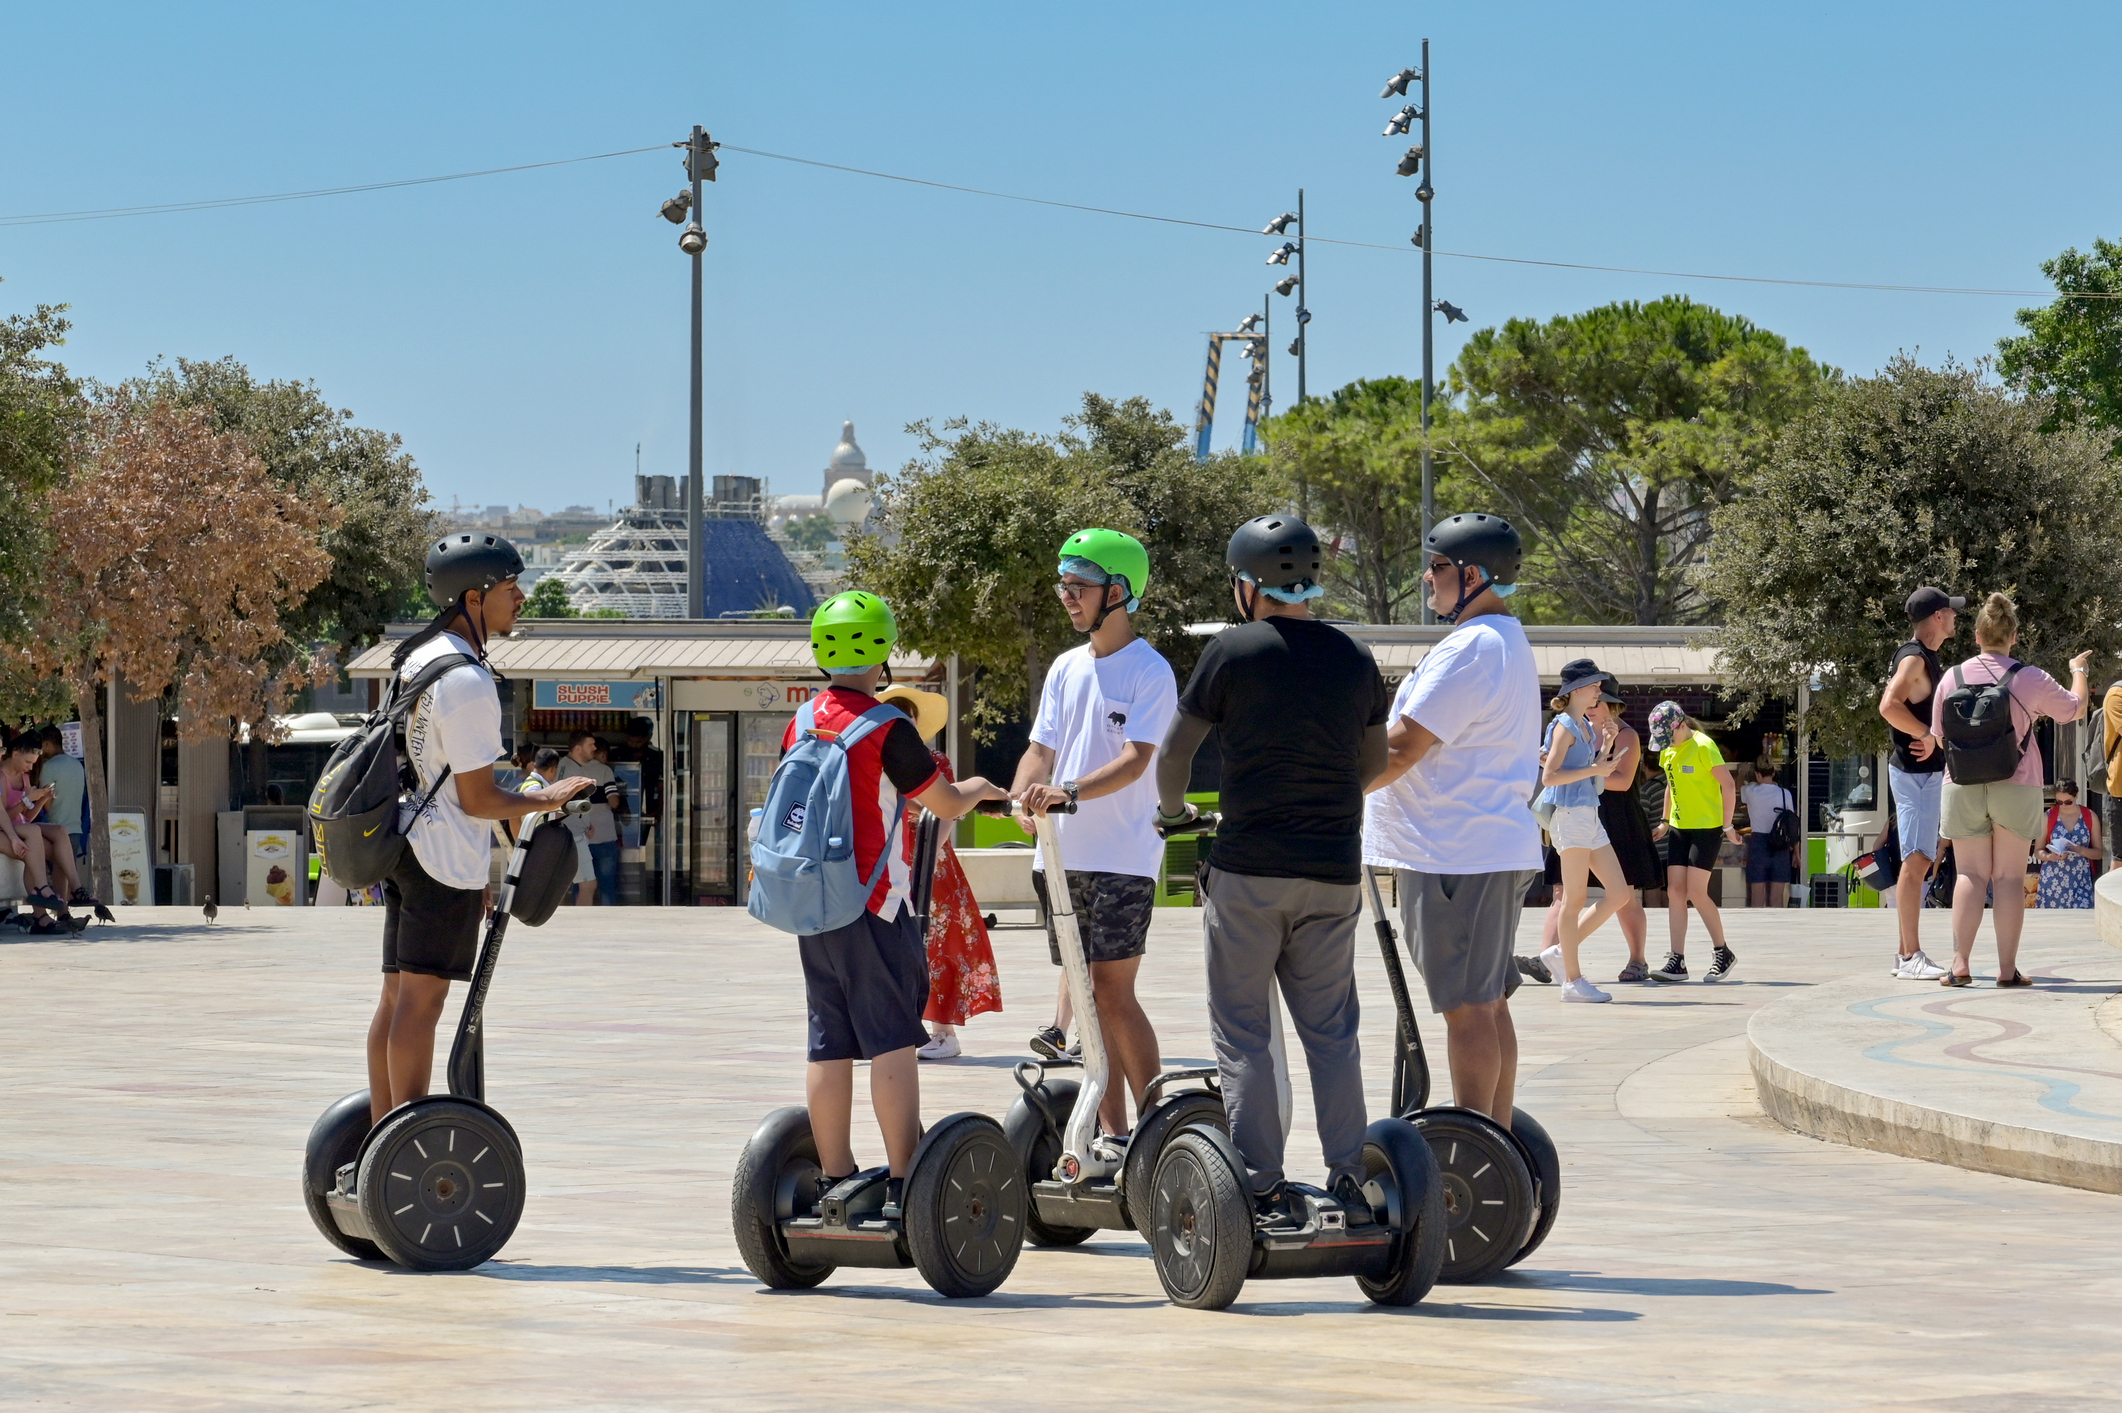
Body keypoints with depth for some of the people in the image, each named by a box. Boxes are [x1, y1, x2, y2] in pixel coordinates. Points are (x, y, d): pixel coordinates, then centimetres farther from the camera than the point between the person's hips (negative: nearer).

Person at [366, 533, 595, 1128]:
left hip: (406, 847, 10)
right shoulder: (467, 684, -19)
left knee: (399, 996, 11)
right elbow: (478, 799, -16)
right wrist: (548, 798, 0)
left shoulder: (419, 657, 12)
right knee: (422, 999, -8)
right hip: (445, 856, -10)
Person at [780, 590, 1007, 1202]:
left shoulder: (801, 724, 8)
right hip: (870, 905, -6)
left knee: (829, 1043, 8)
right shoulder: (887, 728, -11)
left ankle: (835, 1179, 10)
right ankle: (903, 1184, -8)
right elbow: (946, 804, -4)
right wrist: (978, 789, 18)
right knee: (892, 1038, -4)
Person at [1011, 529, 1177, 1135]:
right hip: (1063, 854, 6)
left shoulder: (1150, 671, -6)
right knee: (1086, 993, 6)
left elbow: (1135, 760, -17)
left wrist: (1071, 790, -32)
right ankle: (1112, 1135, 11)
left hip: (1121, 857, -6)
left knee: (1112, 989, -11)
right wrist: (1021, 795, -11)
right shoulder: (1066, 669, 14)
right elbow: (1042, 748, 10)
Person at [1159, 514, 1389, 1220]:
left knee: (1243, 1032, 3)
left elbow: (1175, 749, 1)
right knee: (1331, 1030, 12)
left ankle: (1262, 1188, -1)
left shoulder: (1235, 650, -6)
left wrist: (1172, 808, 21)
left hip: (1249, 869, -4)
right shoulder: (1356, 656, 7)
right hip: (1334, 871, 4)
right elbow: (1375, 759, 19)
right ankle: (1348, 1180, 7)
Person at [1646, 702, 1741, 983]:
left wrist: (1727, 825, -12)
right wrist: (1665, 822, 20)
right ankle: (1677, 961, -2)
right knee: (1675, 891, -1)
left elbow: (1728, 785, -14)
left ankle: (1723, 954, 5)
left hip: (1707, 828, -7)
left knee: (1696, 892, -11)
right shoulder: (1667, 750, 9)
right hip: (1679, 828, 7)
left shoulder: (1703, 747, -15)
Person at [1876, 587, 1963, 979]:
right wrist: (1925, 735, -22)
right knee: (1916, 862, -11)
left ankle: (1907, 954, 16)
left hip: (1926, 773, 11)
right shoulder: (1914, 658, -16)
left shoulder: (1925, 656, 16)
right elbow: (1889, 705, -30)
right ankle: (1910, 957, -13)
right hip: (1915, 773, -11)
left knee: (1921, 861, 12)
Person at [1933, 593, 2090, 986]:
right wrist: (2078, 671, 27)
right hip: (2016, 788, -1)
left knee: (1971, 875, 5)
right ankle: (2007, 968, 1)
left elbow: (1938, 734, 7)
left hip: (1963, 788, 1)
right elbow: (2074, 708, 8)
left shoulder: (1953, 678, -3)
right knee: (2010, 878, 3)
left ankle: (1961, 964, -4)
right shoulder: (2031, 680, -7)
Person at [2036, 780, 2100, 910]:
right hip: (2053, 879, 0)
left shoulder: (2089, 817, 5)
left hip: (2081, 881, 0)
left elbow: (2098, 852, 6)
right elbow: (2038, 851, 5)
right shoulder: (2048, 816, 4)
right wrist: (2050, 856, -18)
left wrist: (2081, 850, -14)